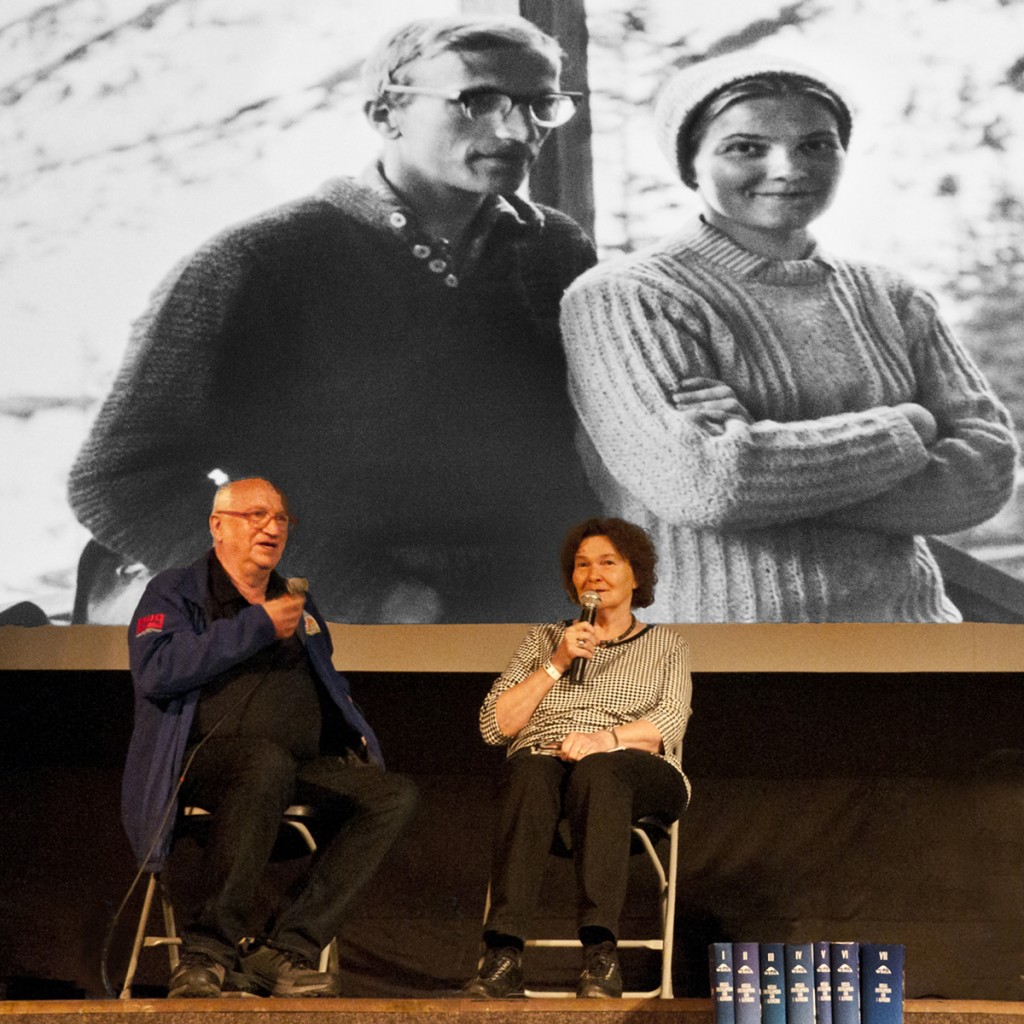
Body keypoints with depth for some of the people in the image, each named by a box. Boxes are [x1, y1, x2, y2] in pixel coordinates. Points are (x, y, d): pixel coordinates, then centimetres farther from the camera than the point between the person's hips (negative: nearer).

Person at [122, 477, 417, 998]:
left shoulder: (298, 603, 28)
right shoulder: (175, 592, 9)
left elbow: (331, 690, 36)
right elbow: (156, 670, -12)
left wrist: (356, 748, 15)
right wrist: (257, 626, -10)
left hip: (300, 766, 6)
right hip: (204, 756, -6)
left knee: (394, 794, -20)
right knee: (268, 761, -41)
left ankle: (286, 950, -27)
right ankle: (209, 949, -34)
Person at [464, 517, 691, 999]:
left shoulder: (666, 645, 23)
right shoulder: (543, 638, 26)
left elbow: (670, 723, 3)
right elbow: (494, 725, 13)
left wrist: (607, 738, -17)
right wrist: (556, 664, 4)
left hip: (633, 773, -1)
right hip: (542, 761, 1)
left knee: (596, 772, -40)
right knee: (530, 772, -38)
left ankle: (600, 953, -53)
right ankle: (502, 955, -51)